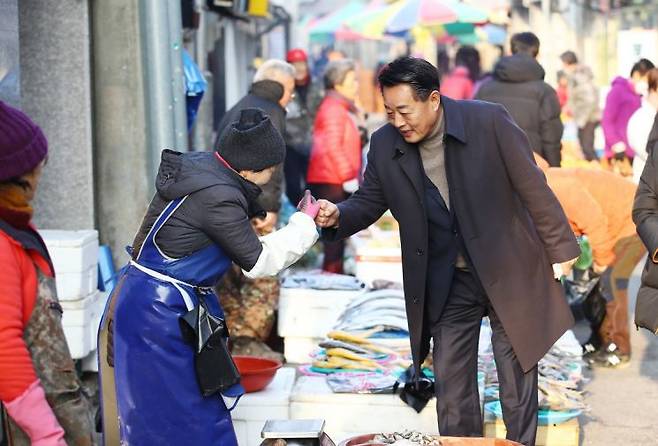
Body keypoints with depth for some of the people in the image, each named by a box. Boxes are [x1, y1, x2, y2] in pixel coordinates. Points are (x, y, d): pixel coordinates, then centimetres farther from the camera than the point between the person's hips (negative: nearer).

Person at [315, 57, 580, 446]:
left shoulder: (489, 121, -16)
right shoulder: (385, 145, -5)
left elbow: (532, 186, -9)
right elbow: (369, 201, 6)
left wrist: (561, 248, -4)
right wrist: (338, 216, -16)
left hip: (508, 273, -3)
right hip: (446, 285, 3)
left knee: (518, 382, 8)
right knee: (452, 390, 8)